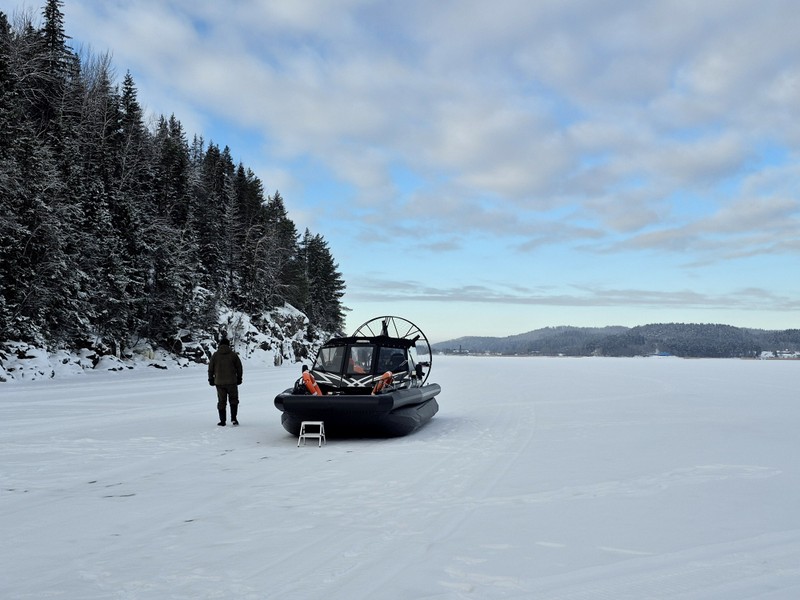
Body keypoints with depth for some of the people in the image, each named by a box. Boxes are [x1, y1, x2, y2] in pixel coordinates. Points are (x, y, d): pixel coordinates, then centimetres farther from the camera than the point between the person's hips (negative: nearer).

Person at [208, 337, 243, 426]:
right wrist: (239, 378, 14)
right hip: (232, 381, -1)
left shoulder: (215, 355, 0)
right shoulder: (233, 355, -1)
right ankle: (233, 419, -2)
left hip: (219, 382, 1)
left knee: (221, 401, 8)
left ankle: (222, 421, 8)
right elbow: (239, 368, 3)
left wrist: (211, 379, 14)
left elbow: (210, 368, 4)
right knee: (233, 400, 9)